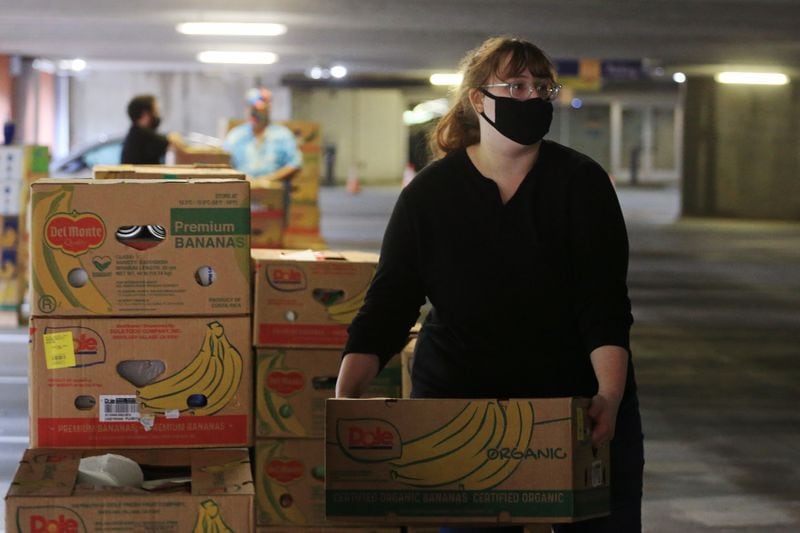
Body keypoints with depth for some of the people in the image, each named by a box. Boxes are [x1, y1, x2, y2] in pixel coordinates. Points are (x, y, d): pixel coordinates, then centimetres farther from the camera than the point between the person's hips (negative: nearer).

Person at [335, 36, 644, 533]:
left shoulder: (581, 183, -5)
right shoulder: (430, 193, -3)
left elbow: (604, 304, -13)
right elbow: (388, 304, -6)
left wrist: (610, 395, -27)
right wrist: (345, 394, -20)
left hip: (582, 410, 0)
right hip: (457, 408, 0)